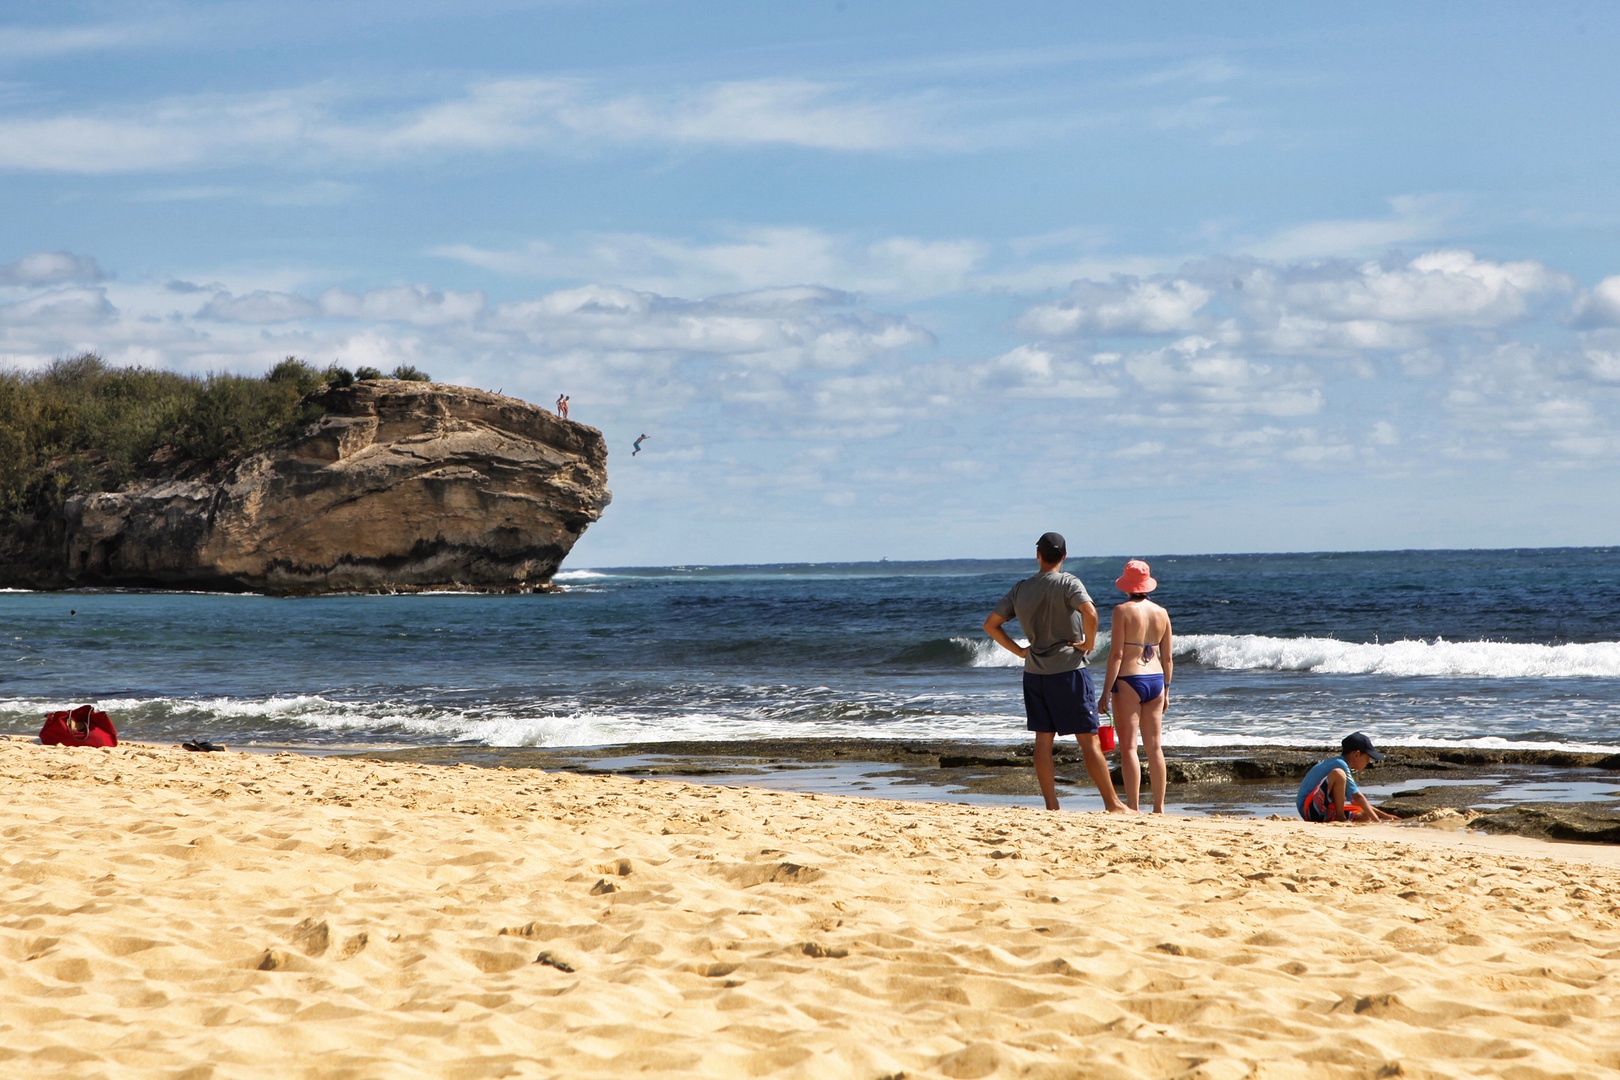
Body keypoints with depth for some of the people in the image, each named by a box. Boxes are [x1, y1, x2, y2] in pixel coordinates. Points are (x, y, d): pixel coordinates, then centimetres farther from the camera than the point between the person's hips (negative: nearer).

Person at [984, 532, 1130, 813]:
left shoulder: (1020, 589, 7)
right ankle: (1112, 804, -1)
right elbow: (1090, 612, -26)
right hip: (1068, 670, -5)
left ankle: (1051, 806, 7)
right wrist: (1089, 643, -11)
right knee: (1089, 739, -2)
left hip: (1034, 673, 5)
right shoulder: (1067, 583, -9)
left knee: (1043, 739, 8)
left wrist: (1018, 650, 13)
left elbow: (990, 625, 11)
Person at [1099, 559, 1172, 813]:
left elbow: (1116, 654, -13)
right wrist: (1166, 691, 20)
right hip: (1155, 680, 6)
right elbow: (1167, 656, 10)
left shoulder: (1123, 611, -9)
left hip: (1128, 681, -5)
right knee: (1154, 746, 10)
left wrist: (1106, 692, -10)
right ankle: (1159, 807, 12)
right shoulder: (1161, 613, 7)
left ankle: (1133, 807, -6)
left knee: (1128, 746, -3)